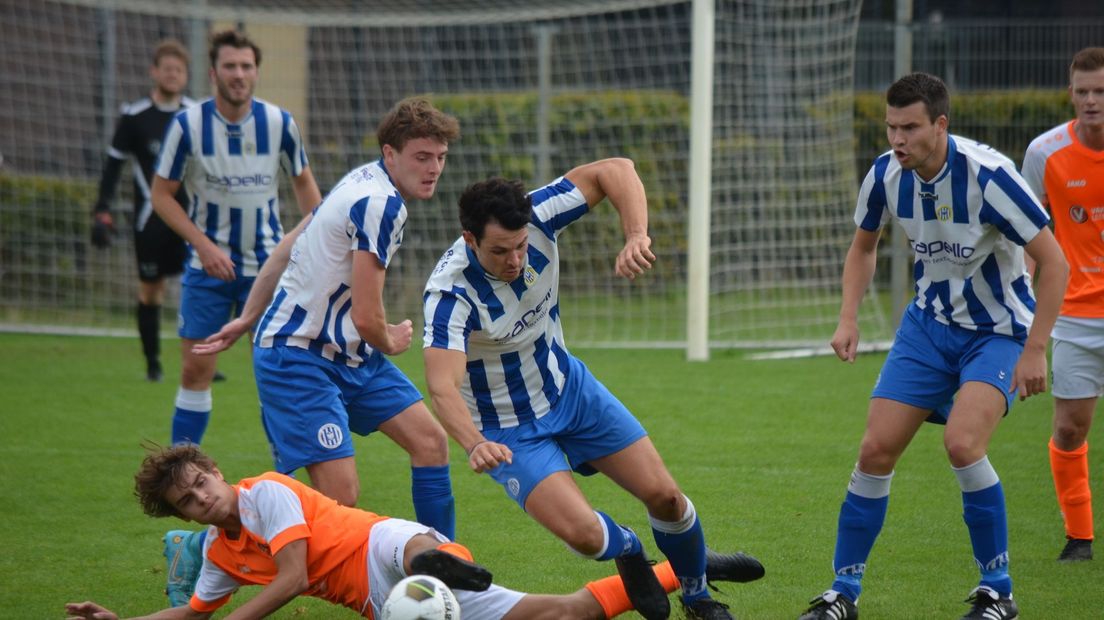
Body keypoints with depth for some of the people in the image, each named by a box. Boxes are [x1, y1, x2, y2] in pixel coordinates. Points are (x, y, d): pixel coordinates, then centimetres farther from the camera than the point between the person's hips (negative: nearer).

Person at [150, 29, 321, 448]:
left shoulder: (280, 123, -5)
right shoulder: (187, 125, -10)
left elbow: (303, 182, 11)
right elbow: (162, 194, -4)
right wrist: (205, 245, -15)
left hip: (267, 267, 1)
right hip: (207, 267, -1)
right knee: (195, 368, -1)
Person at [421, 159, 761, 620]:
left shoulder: (536, 218, -22)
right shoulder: (450, 293, -34)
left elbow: (614, 170, -19)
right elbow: (442, 386, -44)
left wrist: (636, 236, -37)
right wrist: (475, 444, -62)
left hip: (570, 389, 5)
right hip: (509, 432, -5)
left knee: (664, 495, 0)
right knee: (583, 533, -21)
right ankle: (627, 548, 18)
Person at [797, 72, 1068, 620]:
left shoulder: (987, 175, -26)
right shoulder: (885, 176, -8)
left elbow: (1053, 261, -20)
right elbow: (863, 246, 13)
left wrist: (1034, 351, -22)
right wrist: (849, 319, 0)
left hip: (998, 329, -5)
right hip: (929, 323, 6)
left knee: (962, 444, -26)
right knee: (876, 450, -3)